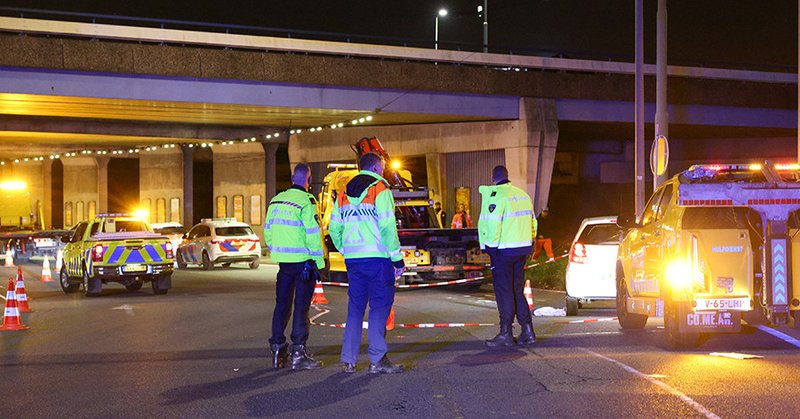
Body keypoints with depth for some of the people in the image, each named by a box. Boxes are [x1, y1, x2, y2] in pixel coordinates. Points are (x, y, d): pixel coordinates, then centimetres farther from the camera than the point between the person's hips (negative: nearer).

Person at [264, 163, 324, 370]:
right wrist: (318, 261, -10)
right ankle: (298, 354, -2)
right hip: (302, 261, -6)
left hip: (283, 261, 7)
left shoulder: (276, 201, 11)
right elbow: (313, 234, -16)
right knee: (301, 306, -2)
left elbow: (268, 231, 16)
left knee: (282, 304, 14)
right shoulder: (306, 201, -12)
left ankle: (278, 351, 17)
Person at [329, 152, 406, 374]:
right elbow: (388, 227, -13)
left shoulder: (344, 194, 14)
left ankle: (348, 360, 11)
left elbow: (334, 228, 13)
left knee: (355, 307, 12)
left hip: (352, 259, 6)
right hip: (377, 257, -6)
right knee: (379, 306, -1)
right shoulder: (380, 190, -6)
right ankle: (377, 360, -3)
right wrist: (397, 258, -10)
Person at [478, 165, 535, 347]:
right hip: (522, 249, 7)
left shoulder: (495, 196, -13)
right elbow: (531, 220, 17)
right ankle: (527, 331, 11)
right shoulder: (523, 194, 13)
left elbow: (492, 225, -20)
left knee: (504, 291, -2)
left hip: (503, 250, -7)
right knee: (517, 290, 14)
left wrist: (491, 247, -11)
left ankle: (506, 334, 0)